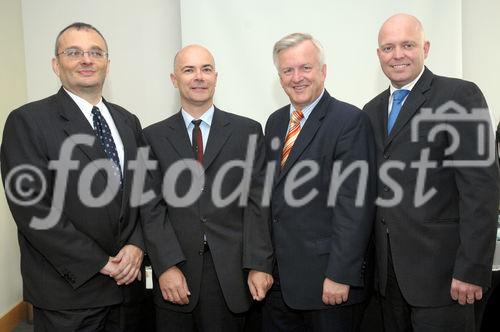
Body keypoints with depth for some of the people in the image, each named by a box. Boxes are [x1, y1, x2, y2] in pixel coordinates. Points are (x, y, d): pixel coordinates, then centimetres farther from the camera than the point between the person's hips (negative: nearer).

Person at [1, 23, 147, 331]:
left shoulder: (128, 122, 8)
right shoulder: (27, 121, -9)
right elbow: (31, 208, -15)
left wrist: (136, 245, -7)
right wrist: (99, 263, -14)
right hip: (68, 290, -4)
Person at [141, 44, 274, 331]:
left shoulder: (247, 131, 3)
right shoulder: (153, 137, 5)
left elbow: (257, 202, -1)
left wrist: (259, 265, -8)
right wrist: (167, 266, -10)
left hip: (232, 274, 0)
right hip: (175, 275, 1)